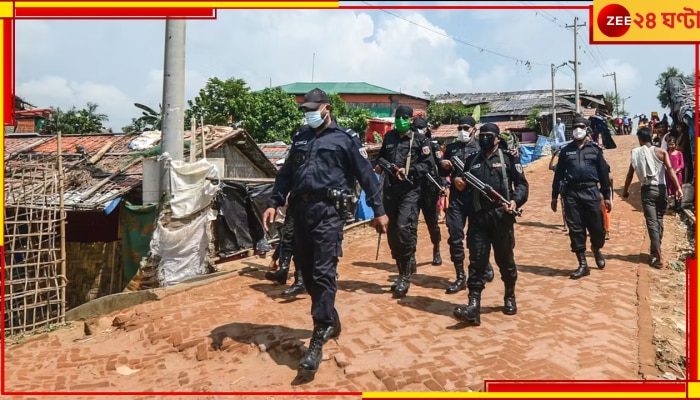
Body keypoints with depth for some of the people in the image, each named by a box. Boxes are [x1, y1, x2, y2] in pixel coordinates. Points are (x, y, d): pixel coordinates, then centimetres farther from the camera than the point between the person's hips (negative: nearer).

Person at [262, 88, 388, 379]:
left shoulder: (345, 138, 2)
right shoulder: (301, 137, 18)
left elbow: (366, 175, 1)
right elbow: (286, 173, 20)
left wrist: (378, 210, -1)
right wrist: (273, 203, 10)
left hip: (327, 211, -6)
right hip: (300, 210, 7)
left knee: (323, 273, -11)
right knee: (306, 271, 12)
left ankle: (318, 341, -7)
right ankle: (330, 321, 31)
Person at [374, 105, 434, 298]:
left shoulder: (420, 139, 2)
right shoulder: (389, 137, 16)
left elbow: (428, 164, -3)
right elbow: (381, 156, 28)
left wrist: (409, 171, -15)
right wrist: (380, 164, 7)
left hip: (410, 190, -5)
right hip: (390, 189, 6)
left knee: (404, 228, -19)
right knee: (392, 233, 9)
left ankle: (405, 276, -8)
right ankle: (403, 272, 25)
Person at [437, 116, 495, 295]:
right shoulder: (451, 147, 12)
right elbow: (443, 173, 15)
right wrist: (443, 165, -5)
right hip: (456, 197, 3)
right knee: (455, 237, 0)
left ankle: (485, 264, 34)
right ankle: (461, 277, 10)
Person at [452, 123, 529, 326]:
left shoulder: (509, 158, 4)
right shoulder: (471, 160, 14)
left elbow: (522, 184, 0)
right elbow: (464, 187, 18)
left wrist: (515, 200, -18)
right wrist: (458, 183, -5)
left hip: (501, 216, -2)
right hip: (477, 218, 2)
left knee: (505, 259, 11)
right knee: (477, 261, -3)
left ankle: (510, 297, 32)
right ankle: (473, 305, -7)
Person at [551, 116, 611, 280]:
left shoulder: (595, 149, 7)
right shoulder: (566, 150, 10)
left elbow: (603, 173, 7)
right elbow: (559, 174, 11)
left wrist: (606, 196, 4)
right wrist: (554, 196, 8)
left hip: (591, 192, -1)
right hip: (572, 193, 1)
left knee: (597, 228, -1)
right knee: (575, 230, 2)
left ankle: (596, 249, 33)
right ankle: (583, 265, 11)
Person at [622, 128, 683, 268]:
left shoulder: (636, 153, 1)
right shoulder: (661, 152, 0)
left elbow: (630, 174, 5)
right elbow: (670, 169, -12)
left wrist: (625, 190, 18)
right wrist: (678, 188, -16)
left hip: (647, 190, -2)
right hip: (660, 189, 2)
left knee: (651, 222, -4)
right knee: (659, 220, 18)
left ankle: (658, 257, -13)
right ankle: (655, 250, 29)